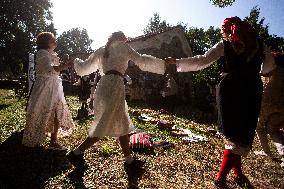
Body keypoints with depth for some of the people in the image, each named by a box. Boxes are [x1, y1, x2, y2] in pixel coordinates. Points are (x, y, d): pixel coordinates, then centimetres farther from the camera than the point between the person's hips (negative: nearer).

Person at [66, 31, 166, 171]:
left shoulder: (101, 51, 22)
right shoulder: (122, 47, 8)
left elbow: (83, 68, 22)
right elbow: (141, 61, -2)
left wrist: (76, 61, 43)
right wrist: (163, 63, 5)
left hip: (104, 85, 8)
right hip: (114, 86, -8)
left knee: (123, 125, 10)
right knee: (104, 127, -3)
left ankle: (129, 160, 14)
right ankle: (76, 153, 5)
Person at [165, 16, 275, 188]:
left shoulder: (225, 45, 1)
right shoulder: (259, 44, 8)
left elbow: (201, 61, -7)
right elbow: (268, 67, 19)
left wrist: (176, 62, 0)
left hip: (229, 89, 0)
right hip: (252, 90, 1)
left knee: (233, 132, 14)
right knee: (243, 133, 6)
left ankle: (238, 172, 20)